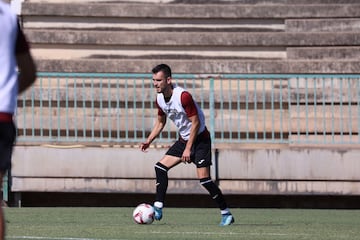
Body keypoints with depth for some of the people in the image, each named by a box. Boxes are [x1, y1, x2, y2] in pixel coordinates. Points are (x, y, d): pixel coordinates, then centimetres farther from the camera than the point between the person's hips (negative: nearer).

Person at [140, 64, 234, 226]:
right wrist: (149, 141, 2)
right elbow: (160, 122, 16)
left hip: (199, 138, -8)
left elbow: (196, 122, -22)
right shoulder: (160, 99, -1)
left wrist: (188, 149, -22)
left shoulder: (183, 96, -26)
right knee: (160, 167, -2)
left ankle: (226, 214, -4)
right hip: (184, 139, 8)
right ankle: (158, 209, 0)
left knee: (204, 178, -15)